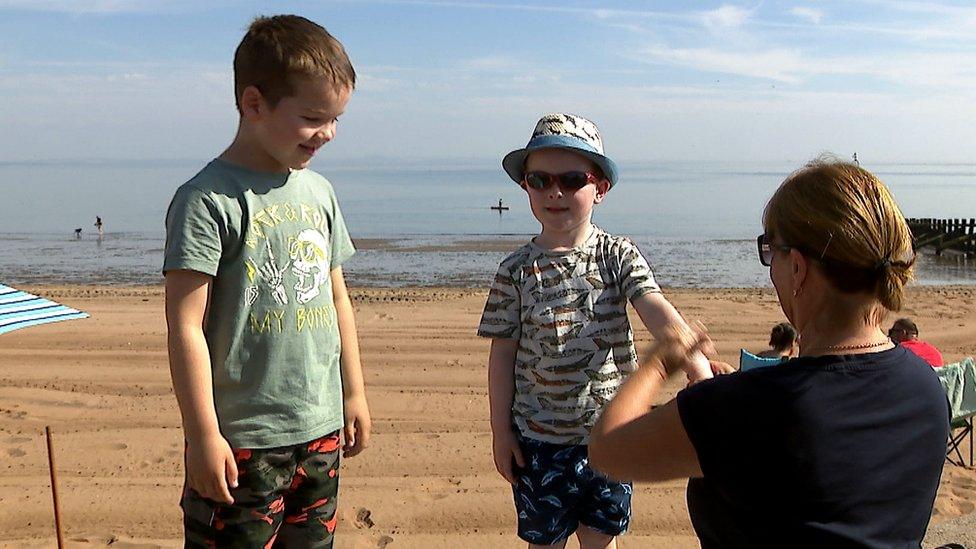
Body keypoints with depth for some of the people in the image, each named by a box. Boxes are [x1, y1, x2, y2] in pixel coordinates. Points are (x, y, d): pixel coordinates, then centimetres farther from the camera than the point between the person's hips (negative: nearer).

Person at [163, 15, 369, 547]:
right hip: (243, 441, -6)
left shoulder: (319, 192, 7)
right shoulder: (207, 199, -13)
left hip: (322, 429, 7)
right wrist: (203, 435, -15)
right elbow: (186, 327, -15)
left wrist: (353, 393, 17)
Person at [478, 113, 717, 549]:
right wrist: (500, 430, -2)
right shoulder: (517, 271, -6)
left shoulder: (619, 256, -5)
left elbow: (656, 310, -19)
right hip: (539, 436, 0)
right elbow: (503, 353, -2)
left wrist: (697, 363, -36)